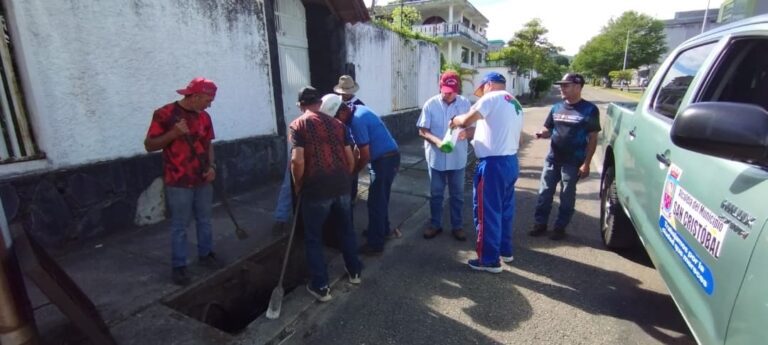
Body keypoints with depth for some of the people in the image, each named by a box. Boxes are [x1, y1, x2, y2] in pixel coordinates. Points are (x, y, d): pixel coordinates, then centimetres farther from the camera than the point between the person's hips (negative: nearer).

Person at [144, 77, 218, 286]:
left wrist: (211, 166, -2)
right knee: (180, 226, 4)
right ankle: (178, 266, 18)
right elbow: (149, 145, -9)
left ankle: (205, 254, 33)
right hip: (178, 183, -5)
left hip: (203, 181, 6)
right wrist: (174, 133, -23)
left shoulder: (204, 117, 6)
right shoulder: (164, 114, -10)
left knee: (204, 220, 16)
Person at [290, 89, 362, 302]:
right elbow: (350, 158, 8)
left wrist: (298, 186, 0)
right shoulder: (337, 124, 11)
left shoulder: (297, 125, -2)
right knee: (346, 228, 23)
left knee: (313, 238, 12)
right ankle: (354, 271, 37)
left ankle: (320, 287, 19)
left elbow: (297, 160, -14)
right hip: (341, 186, 4)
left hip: (316, 189, -4)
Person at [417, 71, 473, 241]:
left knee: (457, 194, 11)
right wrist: (436, 141, -26)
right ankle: (435, 225, 29)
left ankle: (457, 226, 28)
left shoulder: (465, 103, -3)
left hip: (458, 158, 1)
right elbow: (422, 131, -7)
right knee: (435, 194, 12)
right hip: (436, 158, 0)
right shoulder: (430, 104, -6)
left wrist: (465, 133, -26)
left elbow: (472, 128, -2)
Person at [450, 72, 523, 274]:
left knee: (488, 212, 0)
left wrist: (455, 121, 6)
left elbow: (466, 120, -16)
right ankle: (505, 250, 33)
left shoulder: (492, 98, -9)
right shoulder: (515, 104, 19)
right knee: (505, 209, 19)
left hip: (494, 164, -9)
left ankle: (490, 260, 10)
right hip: (511, 161, 9)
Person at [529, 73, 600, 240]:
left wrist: (586, 163, -11)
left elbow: (593, 138, -6)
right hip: (552, 158, 4)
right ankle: (540, 224, 20)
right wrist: (541, 134, -12)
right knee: (544, 193, 7)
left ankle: (560, 227, 21)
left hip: (573, 162, -4)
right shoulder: (556, 107, 6)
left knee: (567, 196, 7)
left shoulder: (589, 110, -6)